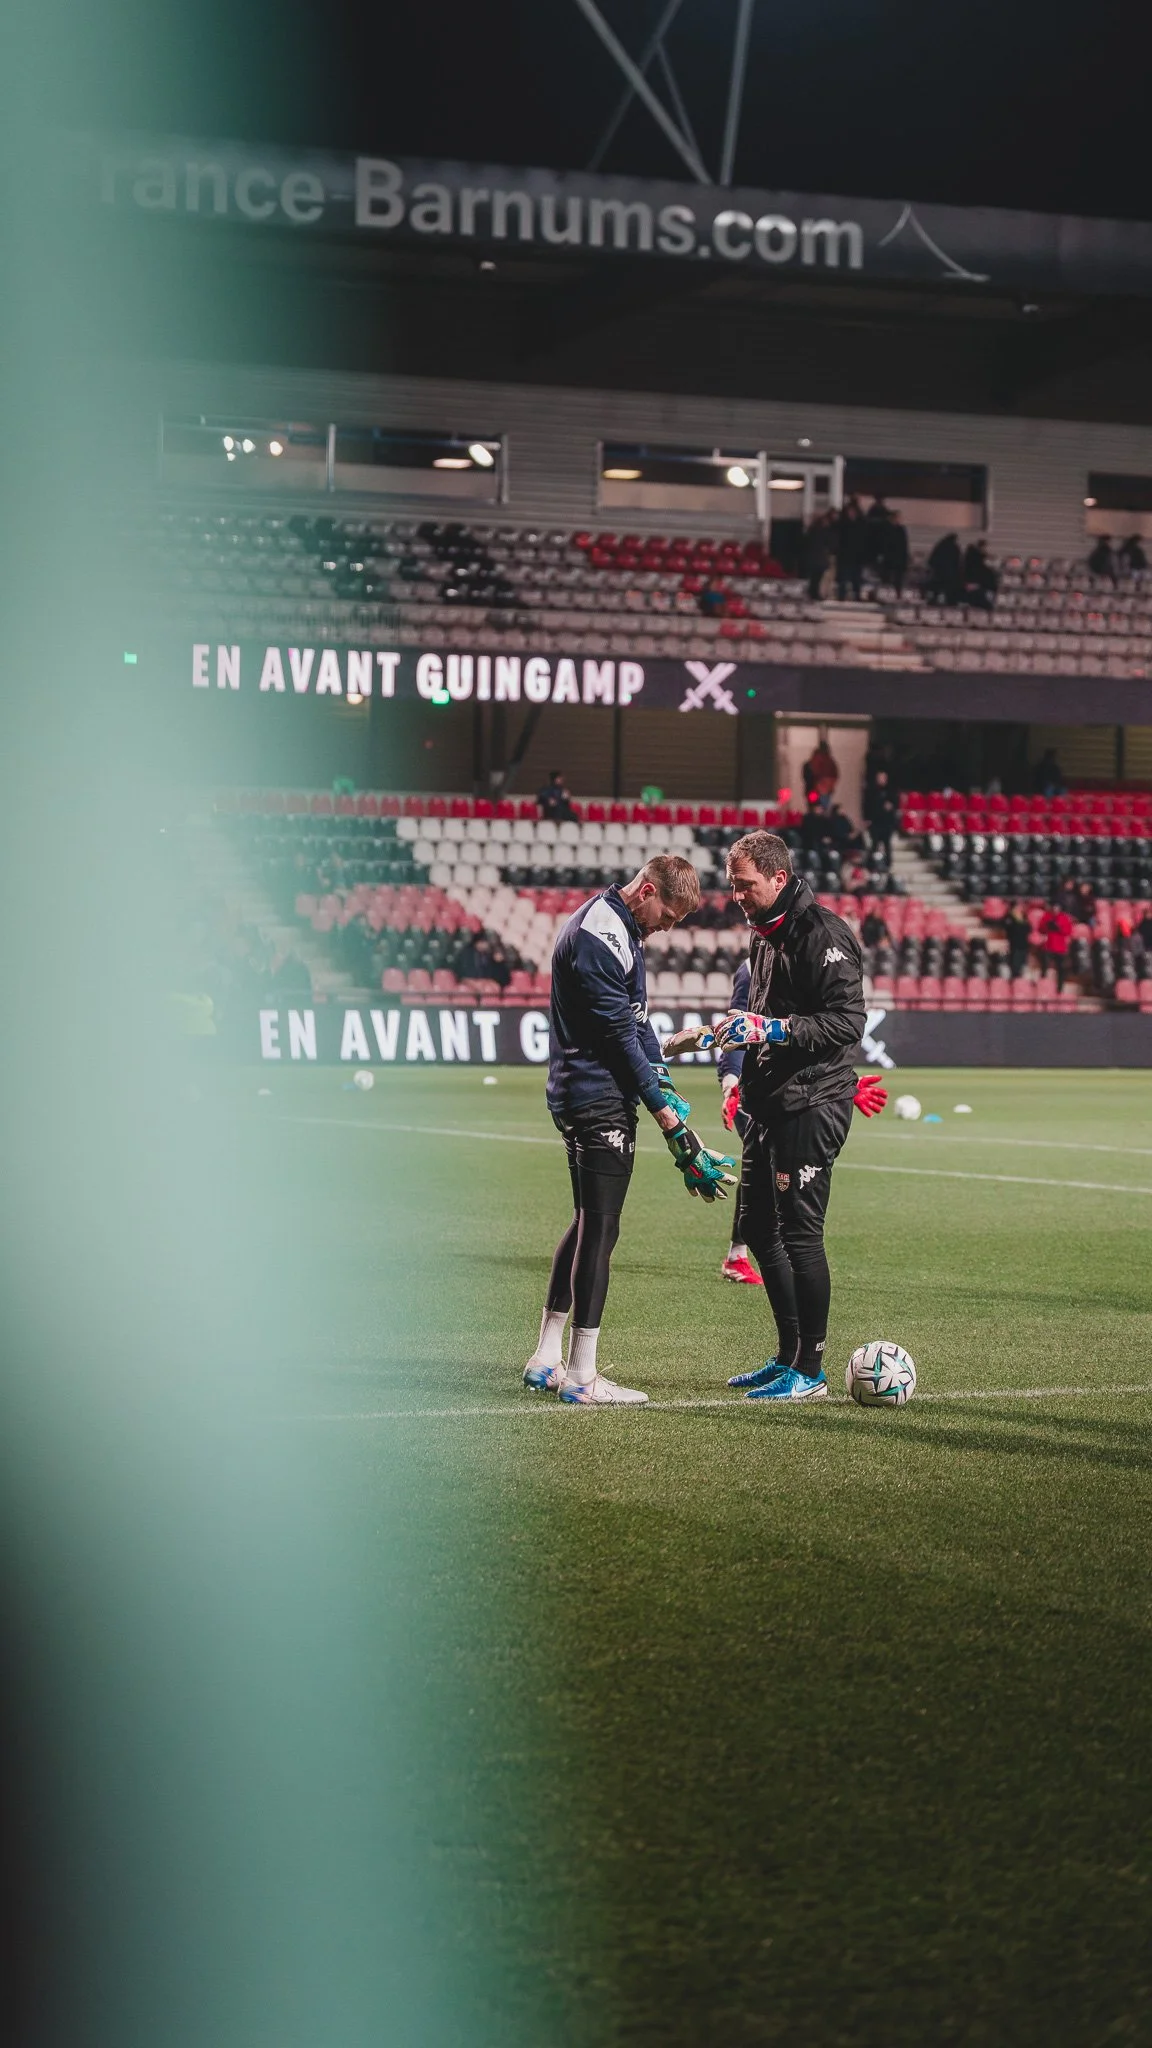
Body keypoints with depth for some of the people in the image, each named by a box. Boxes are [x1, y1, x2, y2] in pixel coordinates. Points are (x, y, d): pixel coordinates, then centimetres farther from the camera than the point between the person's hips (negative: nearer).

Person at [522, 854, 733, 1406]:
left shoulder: (618, 927, 15)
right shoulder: (598, 936, -18)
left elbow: (634, 1019, 18)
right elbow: (620, 1036, -20)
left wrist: (663, 1083, 5)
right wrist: (672, 1123, -20)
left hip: (578, 1097, 11)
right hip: (599, 1101, -11)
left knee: (589, 1223, 16)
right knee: (600, 1228, -7)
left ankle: (546, 1360, 22)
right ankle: (581, 1376, -4)